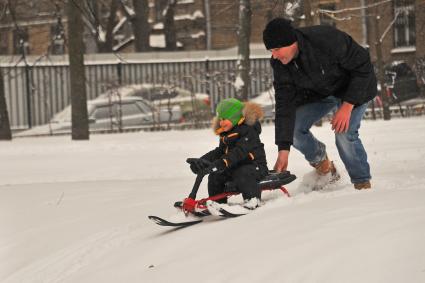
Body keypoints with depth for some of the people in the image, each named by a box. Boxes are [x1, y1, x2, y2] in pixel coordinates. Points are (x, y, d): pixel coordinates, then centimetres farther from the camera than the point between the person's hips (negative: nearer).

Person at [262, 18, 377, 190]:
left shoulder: (327, 39, -38)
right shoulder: (279, 64, -21)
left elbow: (363, 66, -27)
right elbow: (285, 104, -20)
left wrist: (348, 105, -31)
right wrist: (284, 149, -26)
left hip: (355, 88, -5)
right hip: (318, 92, 6)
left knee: (345, 134, -24)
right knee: (293, 128, -9)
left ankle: (362, 184, -4)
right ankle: (323, 167, 15)